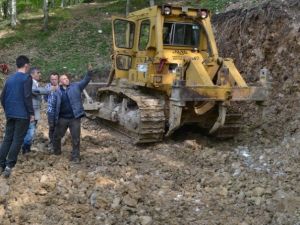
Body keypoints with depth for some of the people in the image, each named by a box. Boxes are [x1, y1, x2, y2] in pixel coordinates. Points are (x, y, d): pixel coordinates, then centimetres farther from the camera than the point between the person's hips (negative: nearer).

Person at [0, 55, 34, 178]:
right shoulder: (27, 78, -8)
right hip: (22, 114, -6)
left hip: (10, 114, 7)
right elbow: (27, 97, -16)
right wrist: (31, 113, -11)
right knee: (17, 140, -3)